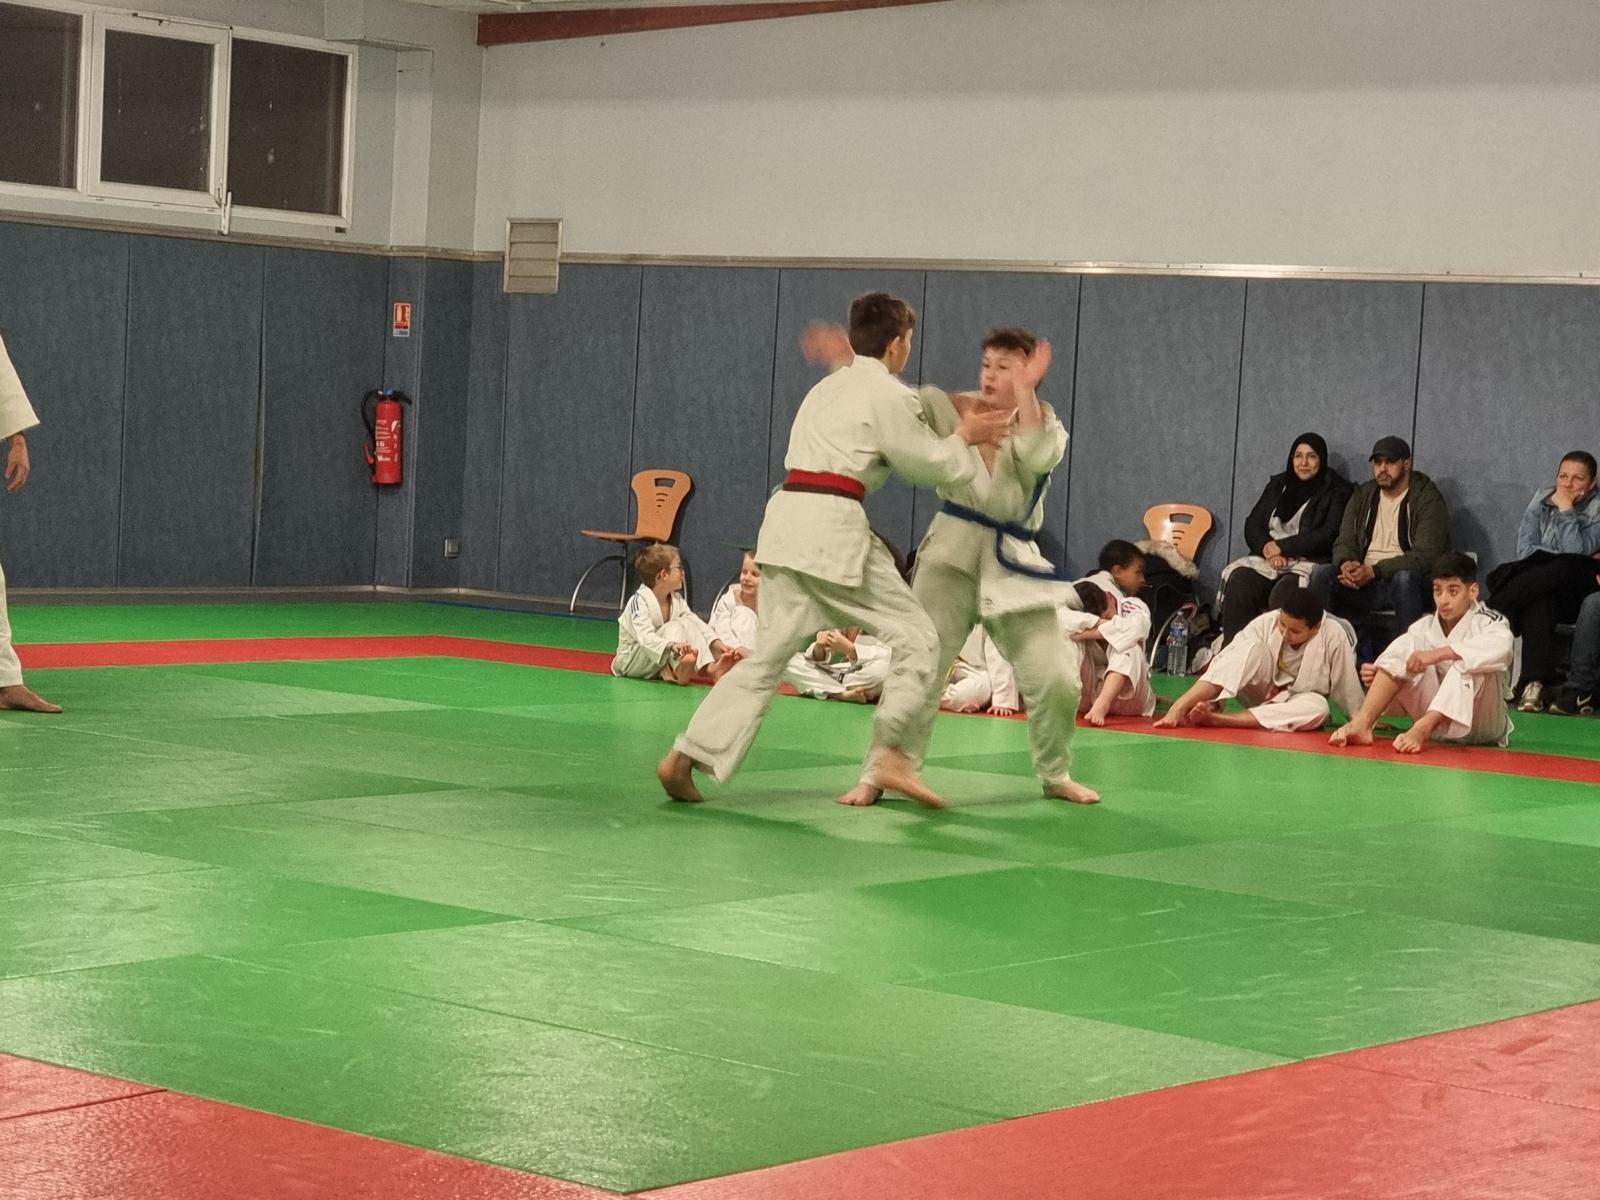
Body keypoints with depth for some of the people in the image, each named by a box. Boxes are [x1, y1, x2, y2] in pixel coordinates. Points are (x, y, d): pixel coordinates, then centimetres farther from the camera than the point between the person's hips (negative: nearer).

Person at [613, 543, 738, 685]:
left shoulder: (676, 600, 3)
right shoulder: (639, 600, -21)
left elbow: (698, 625, -2)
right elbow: (646, 637, -35)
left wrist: (718, 644, -19)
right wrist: (672, 645, -52)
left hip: (658, 667, 7)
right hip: (629, 662, -7)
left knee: (688, 625, -13)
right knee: (673, 628, -27)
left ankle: (711, 668, -31)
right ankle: (680, 669, -53)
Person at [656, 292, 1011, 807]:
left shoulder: (830, 388, 24)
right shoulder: (889, 396, -3)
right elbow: (928, 465, 5)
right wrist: (963, 438, 21)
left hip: (786, 520, 8)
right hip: (834, 527, -8)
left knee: (769, 653, 9)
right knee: (915, 639, 3)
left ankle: (686, 757, 1)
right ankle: (892, 756, -2)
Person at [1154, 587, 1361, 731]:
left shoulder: (1333, 636, -26)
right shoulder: (1266, 623, -22)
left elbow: (1348, 691, -17)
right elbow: (1226, 661, -28)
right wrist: (1211, 700, -38)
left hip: (1294, 707, 0)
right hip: (1260, 694, 0)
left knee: (1318, 708, -37)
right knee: (1252, 647, -30)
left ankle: (1213, 719, -43)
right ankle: (1181, 706, -45)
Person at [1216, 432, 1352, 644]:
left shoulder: (1336, 491, 7)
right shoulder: (1277, 485, 22)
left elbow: (1328, 536, -6)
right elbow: (1252, 524, 15)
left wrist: (1282, 547, -8)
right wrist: (1268, 548, -6)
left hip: (1310, 563, -4)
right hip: (1268, 559, 4)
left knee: (1281, 595, -36)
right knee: (1238, 586, -27)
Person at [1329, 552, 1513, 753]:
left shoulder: (1487, 622, -11)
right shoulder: (1425, 627, 4)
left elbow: (1499, 645, -36)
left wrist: (1438, 654, -44)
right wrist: (1375, 676, -25)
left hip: (1480, 727, -4)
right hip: (1440, 729, 4)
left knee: (1471, 663, -32)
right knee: (1406, 645, -14)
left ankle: (1421, 729, -46)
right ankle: (1362, 721, -31)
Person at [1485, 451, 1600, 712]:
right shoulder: (1542, 499, 12)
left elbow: (1578, 553, -13)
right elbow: (1525, 550, 3)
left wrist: (1566, 511, -16)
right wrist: (1560, 563, -10)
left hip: (1573, 592, -2)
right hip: (1541, 585, 2)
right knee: (1539, 601, -35)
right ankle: (1534, 682, -47)